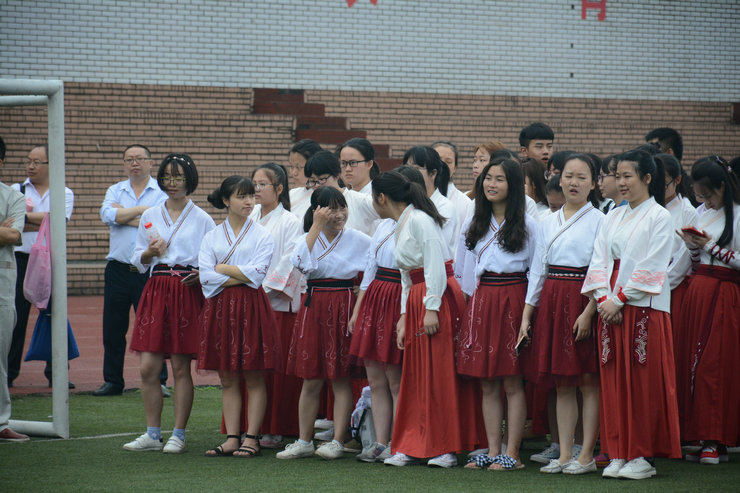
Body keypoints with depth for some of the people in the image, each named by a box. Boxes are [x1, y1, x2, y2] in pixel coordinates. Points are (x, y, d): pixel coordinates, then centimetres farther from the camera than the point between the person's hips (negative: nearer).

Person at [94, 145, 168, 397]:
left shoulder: (162, 192, 2)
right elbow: (107, 215, -7)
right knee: (113, 329, 6)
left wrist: (122, 215, -7)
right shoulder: (115, 191, 13)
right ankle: (112, 381, 16)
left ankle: (157, 382, 4)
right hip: (118, 270, 3)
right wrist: (140, 210, -10)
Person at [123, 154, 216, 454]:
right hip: (156, 291, 3)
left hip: (188, 291, -3)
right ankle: (152, 434, 6)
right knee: (148, 367, -2)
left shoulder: (202, 219, 5)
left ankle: (178, 435, 4)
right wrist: (150, 252, -3)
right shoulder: (150, 217, 14)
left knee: (181, 367, -2)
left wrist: (201, 276, -14)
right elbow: (138, 260, 17)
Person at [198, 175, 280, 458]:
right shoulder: (212, 236, 11)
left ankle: (251, 438, 0)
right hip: (220, 307, 3)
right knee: (227, 378, 3)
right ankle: (232, 438, 5)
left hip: (251, 307, -3)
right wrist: (239, 278, -10)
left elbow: (256, 273, -9)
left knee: (254, 377, -2)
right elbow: (206, 275, -1)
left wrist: (222, 269, -2)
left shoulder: (262, 236, 4)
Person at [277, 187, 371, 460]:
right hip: (313, 306, 2)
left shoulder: (358, 239, 2)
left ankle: (337, 441, 4)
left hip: (344, 306, -2)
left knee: (341, 378, 0)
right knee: (311, 380, 5)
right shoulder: (306, 239, 7)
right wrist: (316, 226, -14)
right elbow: (302, 262, -15)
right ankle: (304, 441, 13)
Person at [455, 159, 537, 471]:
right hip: (480, 301, 5)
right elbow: (463, 269, 19)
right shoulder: (474, 224, 13)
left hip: (512, 301, -5)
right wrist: (474, 301, 13)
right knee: (488, 385, 5)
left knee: (512, 383, -3)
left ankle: (512, 454, 0)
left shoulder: (527, 225, -1)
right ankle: (493, 451, 9)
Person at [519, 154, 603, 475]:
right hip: (551, 301, 5)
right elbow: (537, 270, 15)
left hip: (583, 301, -5)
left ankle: (586, 456, 0)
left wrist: (589, 312, -17)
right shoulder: (548, 222, 14)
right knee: (562, 384, 7)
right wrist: (527, 315, 9)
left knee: (588, 381, -3)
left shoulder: (599, 221, -2)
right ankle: (564, 454, 10)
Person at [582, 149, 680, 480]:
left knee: (642, 380, -5)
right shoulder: (613, 218, 15)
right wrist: (603, 299, -5)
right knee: (613, 381, 4)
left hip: (643, 306, -6)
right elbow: (599, 260, 10)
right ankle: (618, 454, 8)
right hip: (610, 306, 6)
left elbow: (650, 267, -10)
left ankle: (642, 456, -2)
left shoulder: (660, 217, -3)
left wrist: (619, 300, -14)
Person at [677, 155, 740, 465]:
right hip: (698, 291, 7)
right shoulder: (703, 213, 15)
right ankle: (702, 437, 6)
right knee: (693, 365, 3)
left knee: (714, 365, -9)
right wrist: (692, 245, 2)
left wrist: (711, 247, -12)